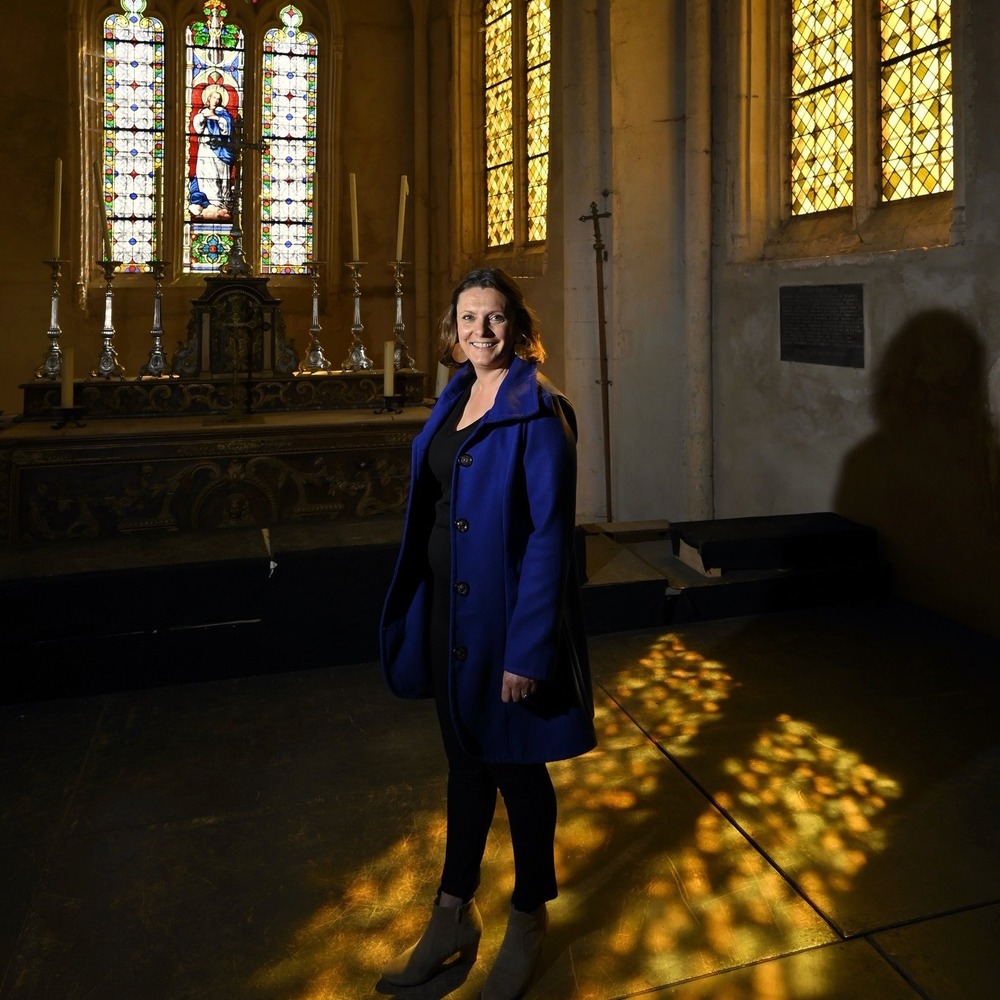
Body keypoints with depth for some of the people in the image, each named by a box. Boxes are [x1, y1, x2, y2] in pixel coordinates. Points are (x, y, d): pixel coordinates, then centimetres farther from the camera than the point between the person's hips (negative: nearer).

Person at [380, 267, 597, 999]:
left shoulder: (538, 411, -15)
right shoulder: (455, 399, 7)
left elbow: (549, 533, -18)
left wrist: (527, 649, -20)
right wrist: (424, 612, 11)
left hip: (506, 612, -7)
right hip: (449, 610, 7)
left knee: (516, 766, 11)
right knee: (465, 757, 19)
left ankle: (529, 921, 35)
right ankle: (454, 917, 38)